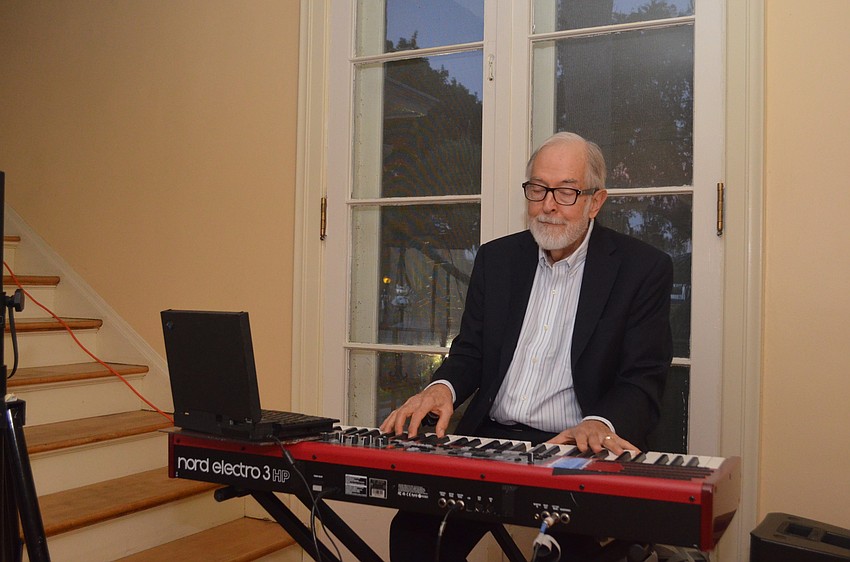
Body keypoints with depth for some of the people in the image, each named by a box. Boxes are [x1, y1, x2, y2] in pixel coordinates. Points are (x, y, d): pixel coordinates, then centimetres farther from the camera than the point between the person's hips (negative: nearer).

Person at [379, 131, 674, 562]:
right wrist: (442, 388, -11)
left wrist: (600, 424, -27)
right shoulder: (496, 258, 11)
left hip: (576, 451, -3)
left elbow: (643, 381, -5)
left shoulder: (643, 268, -1)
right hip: (491, 441, 3)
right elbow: (470, 351, 13)